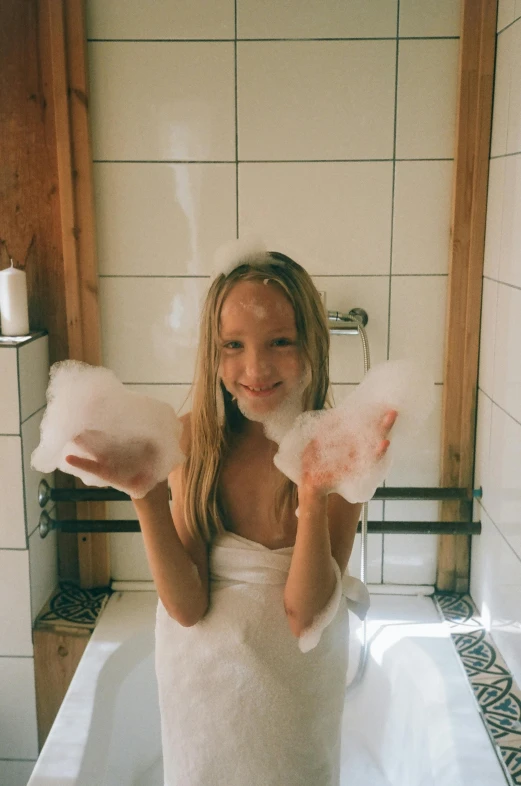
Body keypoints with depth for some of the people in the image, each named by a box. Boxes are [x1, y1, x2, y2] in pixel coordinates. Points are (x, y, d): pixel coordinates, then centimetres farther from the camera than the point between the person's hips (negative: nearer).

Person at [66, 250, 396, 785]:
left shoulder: (340, 449, -21)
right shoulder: (195, 437, -16)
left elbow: (304, 615, -23)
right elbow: (187, 606, -19)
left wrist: (315, 494, -37)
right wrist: (146, 495, -33)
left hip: (295, 675, -1)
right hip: (199, 660, 1)